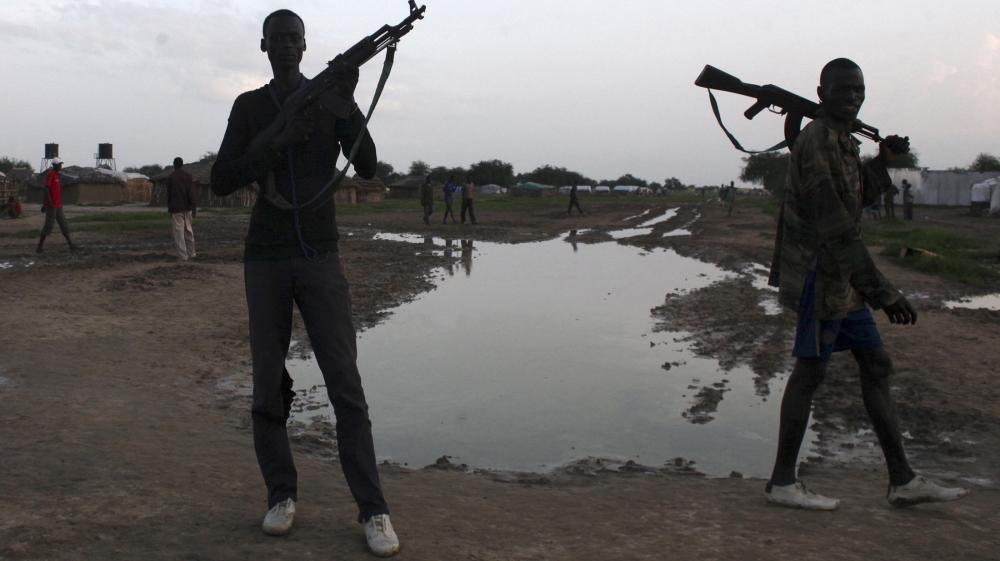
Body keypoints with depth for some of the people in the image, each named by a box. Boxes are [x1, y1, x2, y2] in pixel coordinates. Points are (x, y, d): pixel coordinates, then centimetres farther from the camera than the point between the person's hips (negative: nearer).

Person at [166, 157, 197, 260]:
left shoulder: (170, 178, 0)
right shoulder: (188, 176, 2)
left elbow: (168, 194, 3)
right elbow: (192, 193, -2)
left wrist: (169, 209, 10)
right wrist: (194, 207, -2)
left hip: (176, 208, -2)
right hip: (187, 208, 3)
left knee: (178, 231, -2)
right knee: (188, 231, 13)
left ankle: (183, 255, -7)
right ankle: (191, 253, 17)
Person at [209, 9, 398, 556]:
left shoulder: (328, 98, 6)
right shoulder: (249, 107, 8)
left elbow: (368, 167, -4)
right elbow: (221, 181, -1)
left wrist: (347, 102, -17)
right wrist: (278, 140, -14)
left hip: (321, 257, -1)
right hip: (265, 260, 2)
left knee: (345, 382, -8)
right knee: (268, 386, 1)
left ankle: (373, 509, -5)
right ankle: (281, 493, 16)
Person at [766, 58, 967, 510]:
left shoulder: (843, 142, 15)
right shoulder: (816, 142, -17)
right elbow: (834, 225, -24)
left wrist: (882, 161, 16)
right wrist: (879, 289, -26)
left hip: (843, 278, 10)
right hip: (821, 274, -10)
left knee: (876, 366, 11)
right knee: (810, 371, -4)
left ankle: (902, 481, 19)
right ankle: (782, 482, 6)